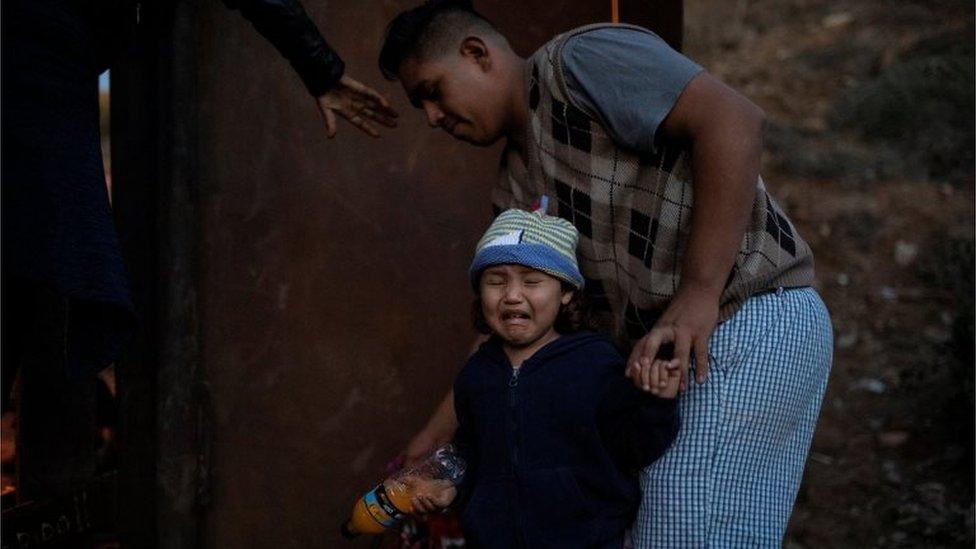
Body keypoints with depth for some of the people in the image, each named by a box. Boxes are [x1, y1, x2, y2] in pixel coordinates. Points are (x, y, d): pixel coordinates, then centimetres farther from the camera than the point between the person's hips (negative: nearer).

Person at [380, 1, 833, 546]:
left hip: (750, 325, -9)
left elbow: (733, 121, -22)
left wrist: (698, 296, -26)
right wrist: (433, 440, 13)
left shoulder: (580, 61, -10)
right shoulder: (519, 189, 17)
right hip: (673, 355, 10)